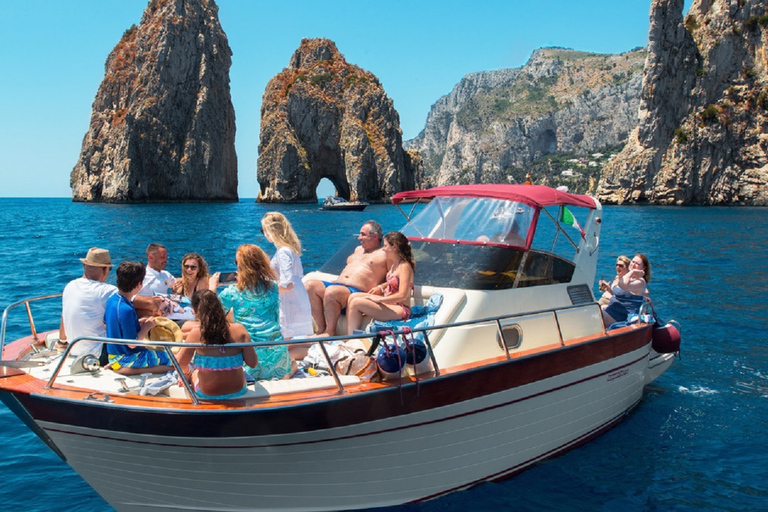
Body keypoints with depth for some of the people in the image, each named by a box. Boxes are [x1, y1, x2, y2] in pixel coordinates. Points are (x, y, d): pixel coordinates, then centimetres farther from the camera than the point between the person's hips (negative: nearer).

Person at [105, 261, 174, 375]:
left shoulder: (112, 300, 1)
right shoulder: (126, 310, -28)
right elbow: (132, 343, -24)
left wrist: (139, 323, 6)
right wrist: (147, 326, -11)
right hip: (124, 359, -10)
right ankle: (125, 369, -12)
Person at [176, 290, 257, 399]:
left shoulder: (195, 334, -17)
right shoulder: (239, 330, -15)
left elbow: (181, 365, -5)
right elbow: (253, 363, -12)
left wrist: (186, 372, 18)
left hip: (207, 395, -1)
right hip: (238, 392, 2)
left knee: (191, 370, 29)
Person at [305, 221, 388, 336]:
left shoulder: (384, 254, 5)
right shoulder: (358, 249, 31)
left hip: (357, 292, -8)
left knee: (331, 291, -37)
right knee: (310, 285, -17)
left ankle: (330, 332, -20)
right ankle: (321, 328, -16)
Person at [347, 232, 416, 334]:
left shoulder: (404, 267, -17)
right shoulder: (395, 264, 12)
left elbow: (402, 295, -24)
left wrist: (379, 299, -20)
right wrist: (381, 287, 9)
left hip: (400, 310, -10)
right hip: (390, 303, 10)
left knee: (356, 302, -19)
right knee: (353, 296, -1)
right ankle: (349, 336, -9)